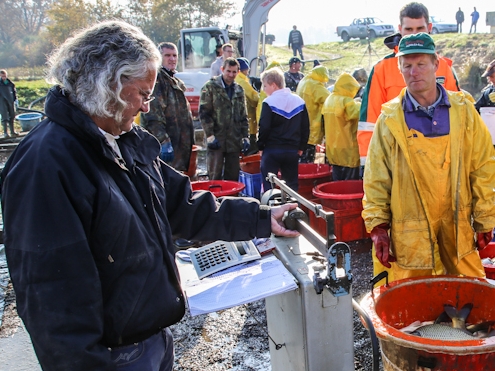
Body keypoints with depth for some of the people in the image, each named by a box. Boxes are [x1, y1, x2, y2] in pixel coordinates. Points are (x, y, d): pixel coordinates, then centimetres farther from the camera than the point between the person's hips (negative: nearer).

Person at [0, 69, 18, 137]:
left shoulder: (10, 83, 8)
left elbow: (14, 91, 16)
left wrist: (15, 99, 9)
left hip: (10, 101, 4)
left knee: (12, 116, 9)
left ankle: (12, 131, 19)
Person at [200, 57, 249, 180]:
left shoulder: (239, 90, 14)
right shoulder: (210, 87, -2)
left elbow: (243, 116, 18)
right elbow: (203, 113, -7)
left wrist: (245, 136, 9)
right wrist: (210, 135, -14)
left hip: (234, 141, 5)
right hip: (216, 140, -4)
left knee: (233, 178, 9)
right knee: (215, 177, -2)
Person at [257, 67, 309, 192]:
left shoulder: (269, 102, -11)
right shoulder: (299, 101, 6)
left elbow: (264, 127, -13)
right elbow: (305, 127, 8)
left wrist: (260, 146, 0)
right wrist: (301, 147, 14)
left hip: (272, 149, -5)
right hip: (293, 150, 5)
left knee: (268, 184, 3)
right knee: (292, 184, 13)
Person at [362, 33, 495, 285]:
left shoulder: (463, 110, 3)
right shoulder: (390, 119, -1)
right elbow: (375, 181, 1)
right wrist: (378, 227, -2)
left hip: (459, 230, 2)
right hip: (409, 236, -1)